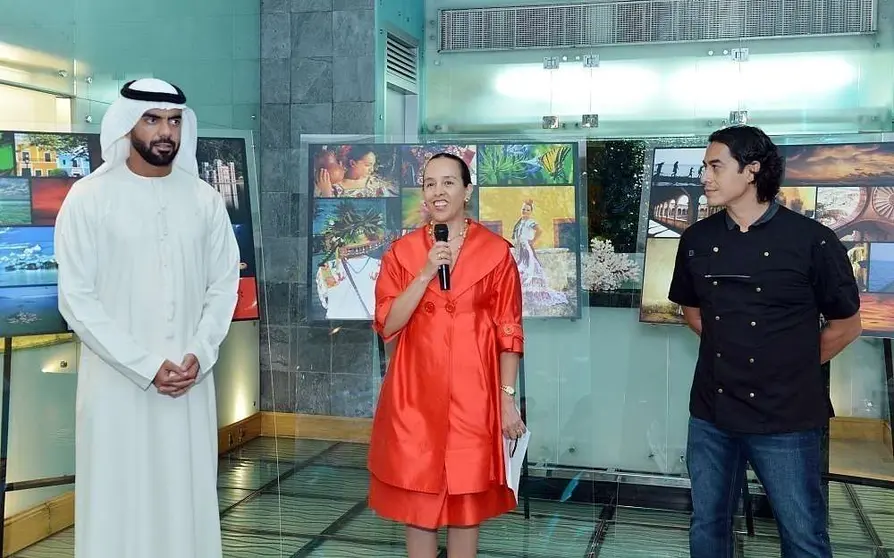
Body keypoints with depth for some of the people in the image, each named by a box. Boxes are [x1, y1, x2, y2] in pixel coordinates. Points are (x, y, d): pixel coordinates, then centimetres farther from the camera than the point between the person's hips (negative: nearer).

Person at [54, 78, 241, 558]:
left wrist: (199, 356, -8)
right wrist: (147, 367, -13)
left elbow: (225, 284, 7)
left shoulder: (204, 198, 6)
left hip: (191, 381, 3)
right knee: (117, 499, 4)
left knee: (188, 498, 9)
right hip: (117, 381, -3)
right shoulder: (89, 197, -5)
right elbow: (76, 299, -8)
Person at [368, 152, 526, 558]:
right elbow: (387, 326, -4)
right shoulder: (401, 251, 4)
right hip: (415, 394, 1)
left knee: (467, 496, 7)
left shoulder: (496, 252, 0)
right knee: (416, 495, 8)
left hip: (471, 395, -1)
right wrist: (425, 274, -13)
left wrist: (508, 398, -2)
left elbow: (509, 333, 1)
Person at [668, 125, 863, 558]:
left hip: (787, 420, -4)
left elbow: (846, 325, -1)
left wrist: (794, 367, 2)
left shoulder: (811, 241, -11)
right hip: (711, 415, 4)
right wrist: (729, 352, 7)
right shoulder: (697, 239, 2)